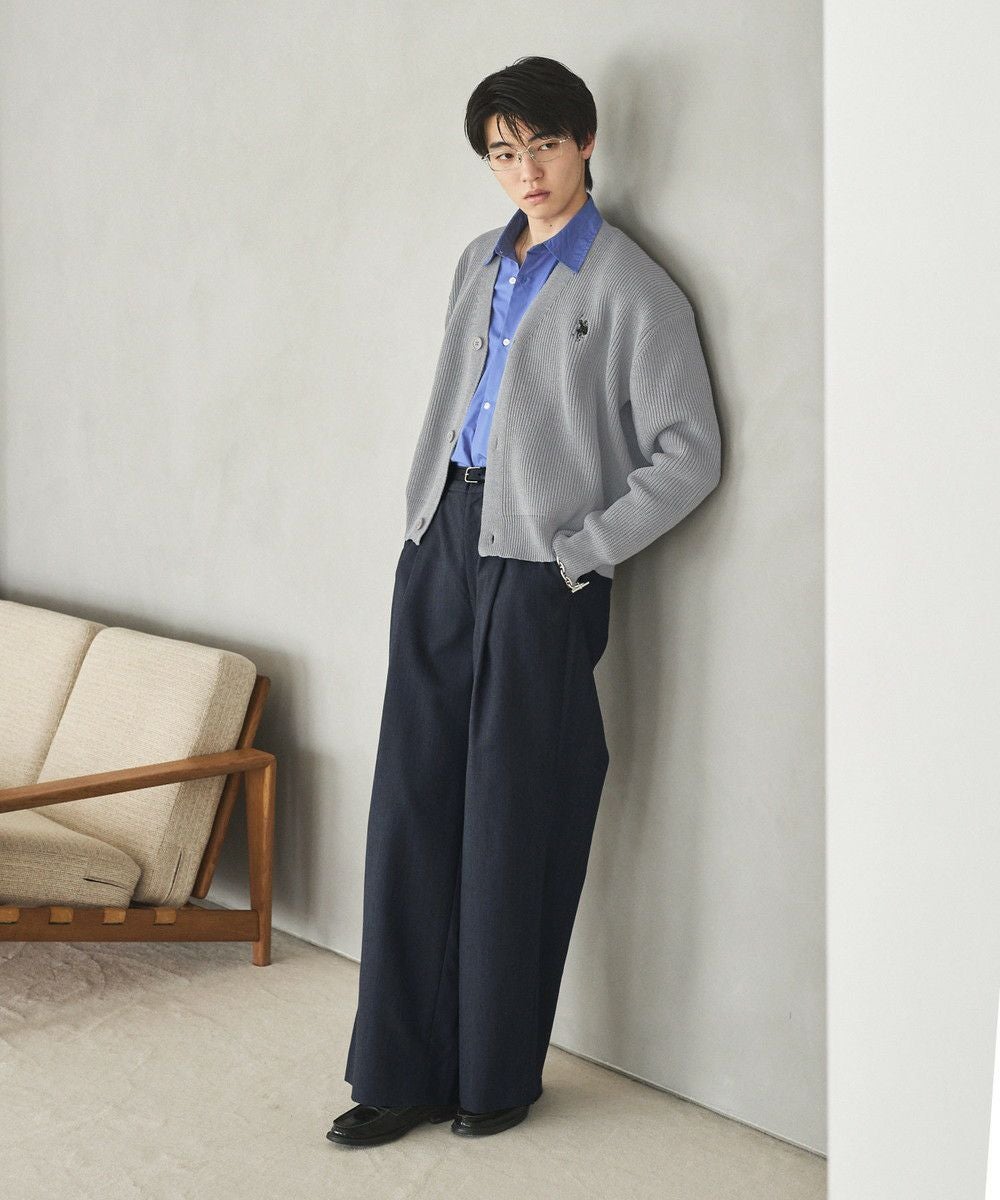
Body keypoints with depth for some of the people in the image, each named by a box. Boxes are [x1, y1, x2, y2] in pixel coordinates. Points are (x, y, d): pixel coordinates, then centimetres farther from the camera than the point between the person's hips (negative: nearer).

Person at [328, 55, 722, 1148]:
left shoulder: (631, 289, -4)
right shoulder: (479, 264, 16)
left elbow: (689, 454, -7)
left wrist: (580, 551, -11)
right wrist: (425, 520, 13)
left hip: (538, 573, -6)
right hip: (441, 547, 6)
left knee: (512, 826, 1)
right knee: (411, 808, 4)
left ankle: (498, 1073, 16)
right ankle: (404, 1069, 13)